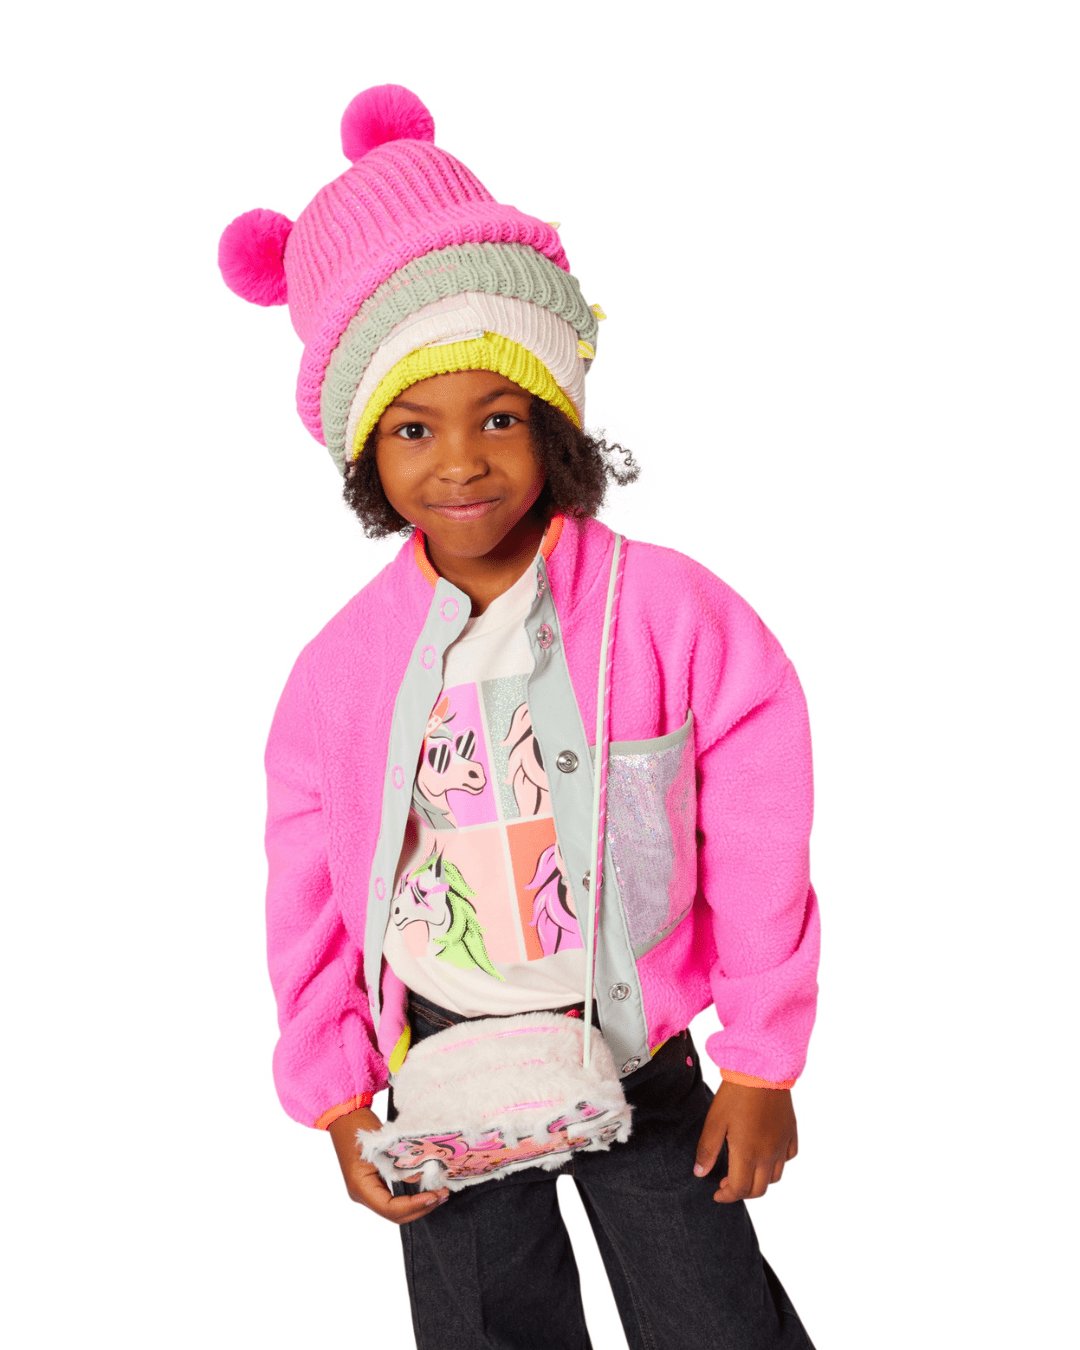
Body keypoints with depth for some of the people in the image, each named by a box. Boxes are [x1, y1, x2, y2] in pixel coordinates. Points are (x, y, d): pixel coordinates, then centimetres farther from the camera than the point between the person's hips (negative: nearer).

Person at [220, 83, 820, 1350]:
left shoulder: (668, 613, -15)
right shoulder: (346, 661, -9)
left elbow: (759, 849, -9)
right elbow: (307, 891, 1)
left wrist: (763, 1061, -4)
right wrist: (333, 1098, 3)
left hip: (635, 1047, -2)